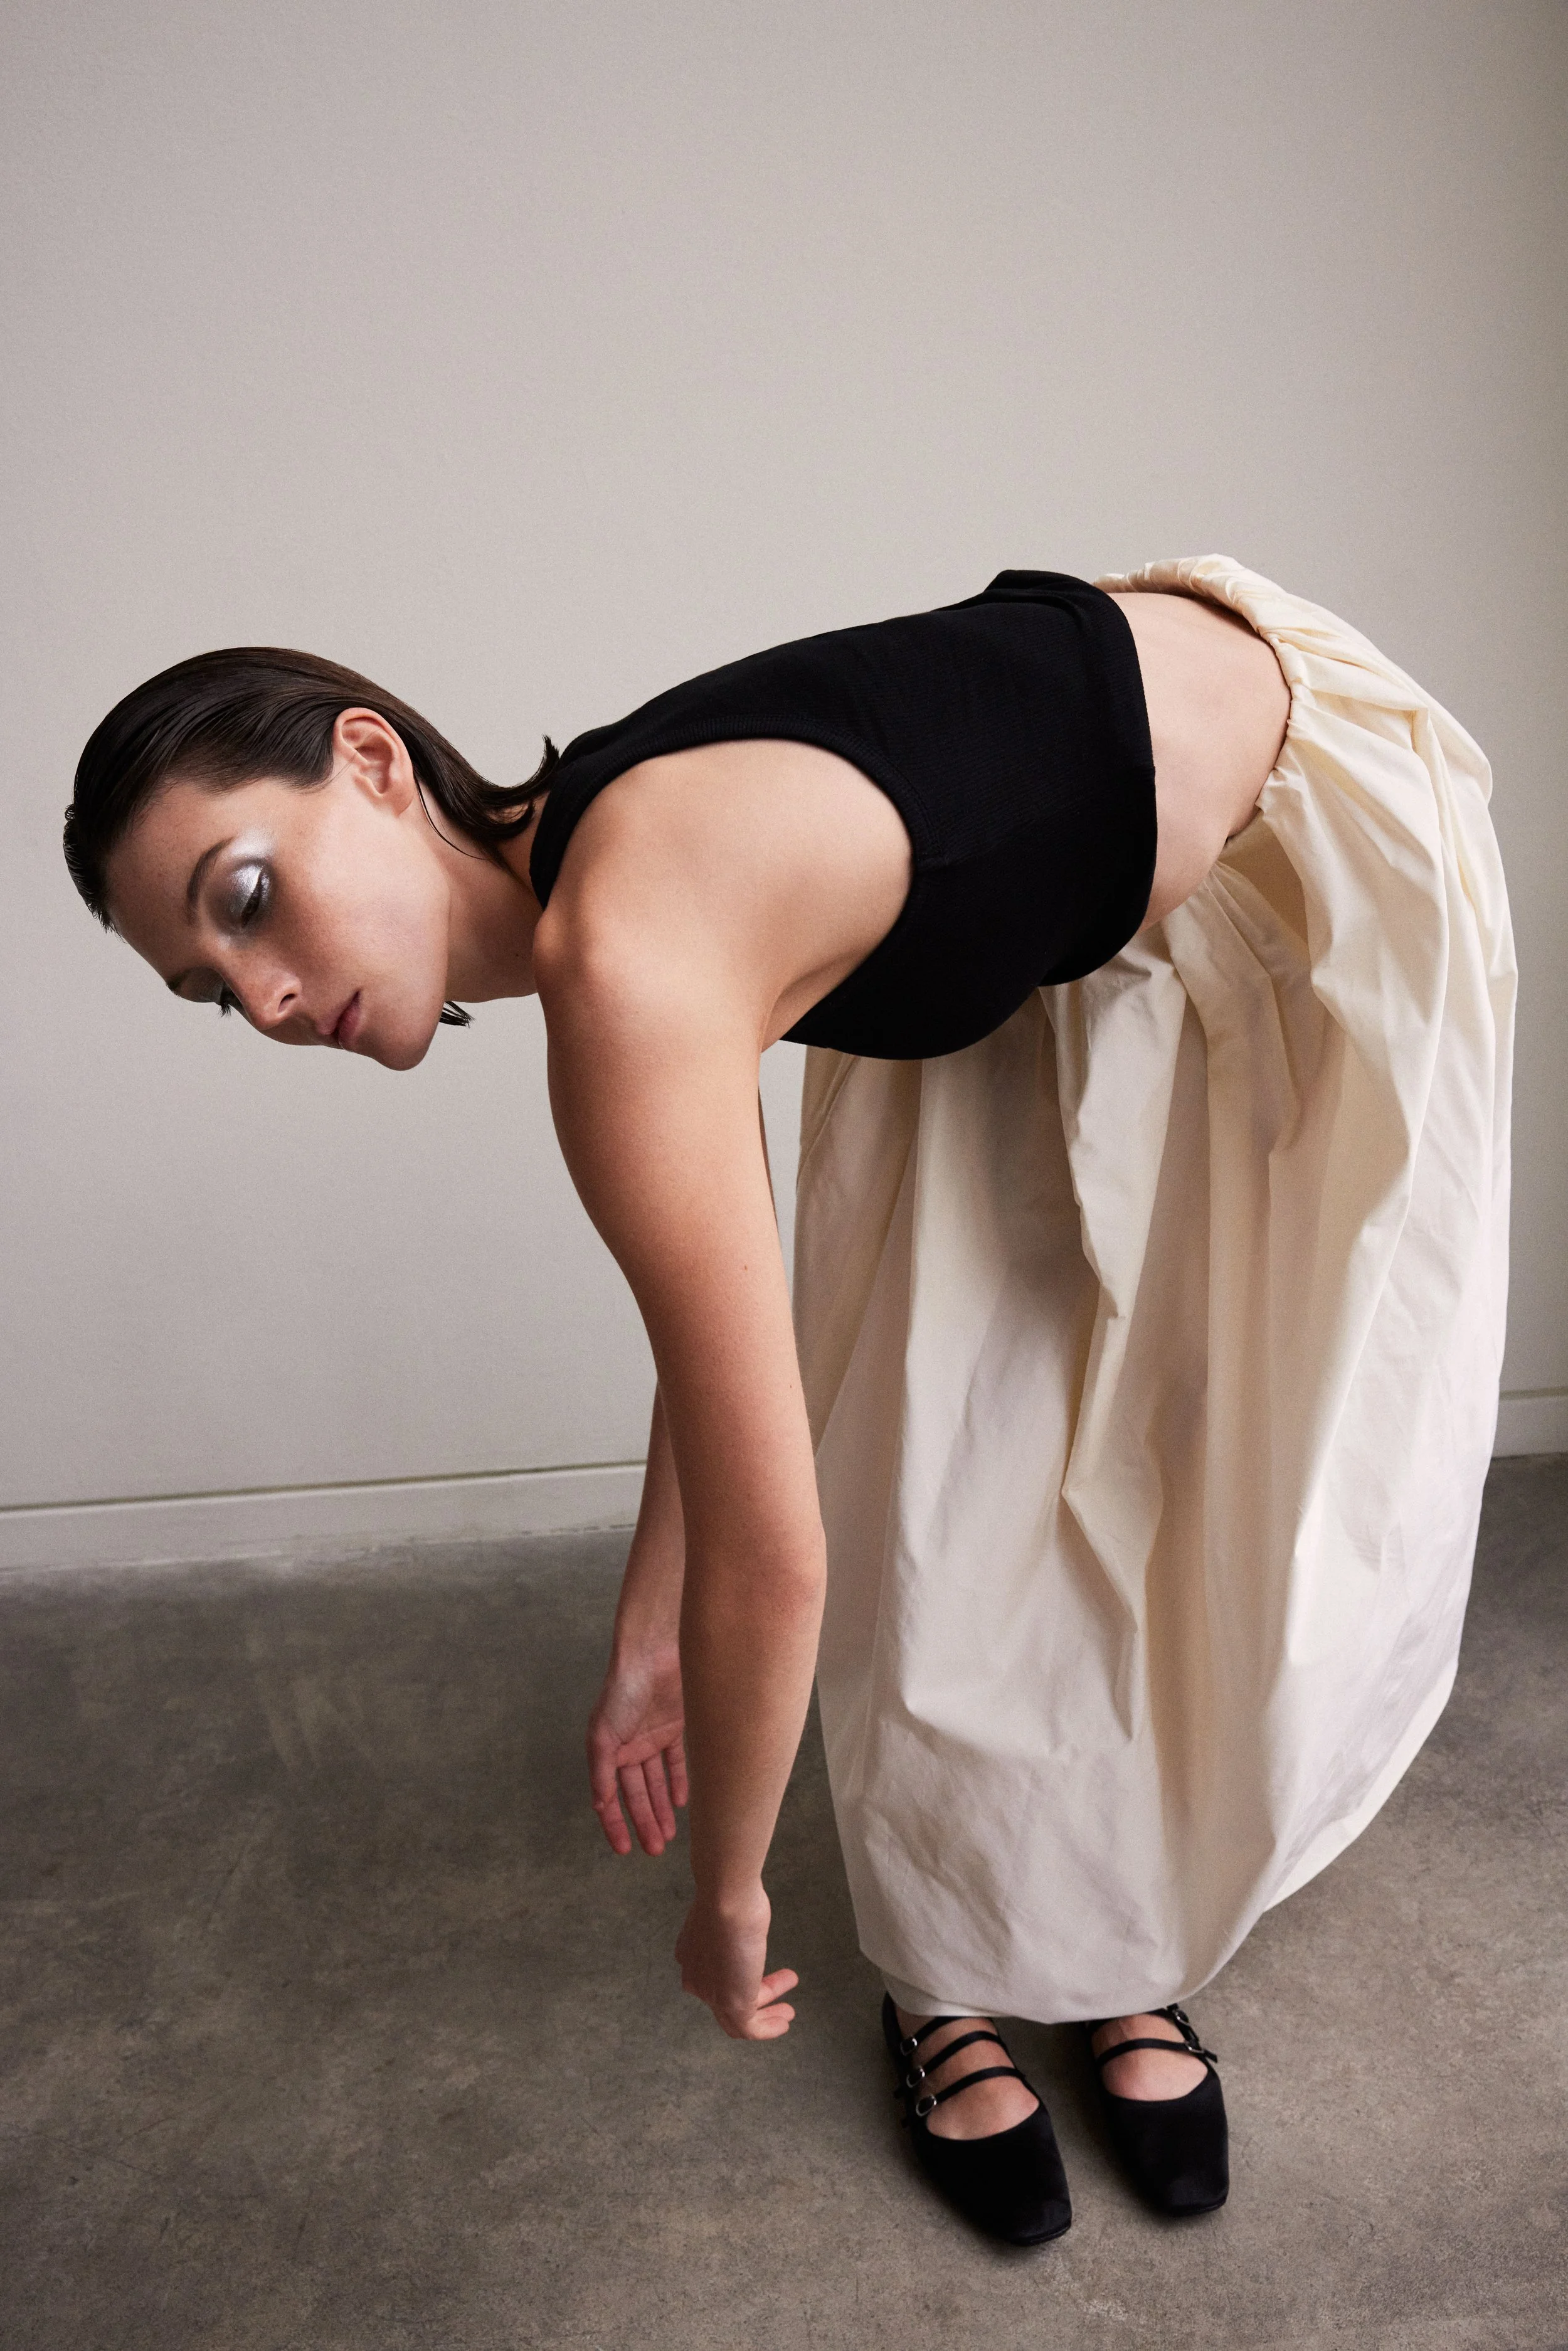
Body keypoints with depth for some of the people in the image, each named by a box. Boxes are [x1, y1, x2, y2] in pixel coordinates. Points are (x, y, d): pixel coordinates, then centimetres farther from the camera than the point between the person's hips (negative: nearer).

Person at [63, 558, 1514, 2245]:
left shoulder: (628, 963, -37)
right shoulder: (595, 889, -10)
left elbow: (773, 1550, -32)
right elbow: (729, 1329, 3)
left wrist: (729, 1895, -12)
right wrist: (648, 1644, 13)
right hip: (1078, 945, 7)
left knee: (1244, 1508, 4)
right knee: (950, 1486, 3)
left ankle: (1132, 1957, 28)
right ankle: (955, 1983, 24)